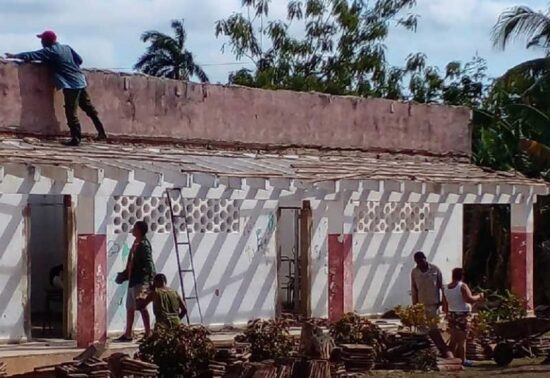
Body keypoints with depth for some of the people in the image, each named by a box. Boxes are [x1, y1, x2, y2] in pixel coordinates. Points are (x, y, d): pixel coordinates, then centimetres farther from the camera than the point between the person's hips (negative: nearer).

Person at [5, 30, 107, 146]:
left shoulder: (49, 52, -7)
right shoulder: (66, 47, 12)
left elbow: (31, 55, -6)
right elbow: (79, 60, 14)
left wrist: (14, 56, 6)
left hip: (71, 84, -8)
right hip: (80, 81, 8)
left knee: (71, 112, -5)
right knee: (89, 108, 13)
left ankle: (76, 138, -7)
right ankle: (101, 133, 16)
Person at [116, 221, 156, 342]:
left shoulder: (144, 245, -14)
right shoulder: (136, 244, 15)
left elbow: (149, 264, -19)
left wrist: (149, 282, -24)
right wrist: (124, 274, 14)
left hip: (141, 282, -10)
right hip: (132, 281, 10)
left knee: (142, 307, -5)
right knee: (130, 307, 12)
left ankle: (148, 334, 0)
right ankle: (128, 334, 18)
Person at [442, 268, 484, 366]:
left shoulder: (446, 288, 7)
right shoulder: (462, 286, -14)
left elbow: (445, 305, 12)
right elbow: (470, 299, -24)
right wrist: (479, 297, -8)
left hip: (451, 315, 7)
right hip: (462, 315, -7)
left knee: (454, 339, 16)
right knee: (462, 339, -1)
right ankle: (463, 361, 3)